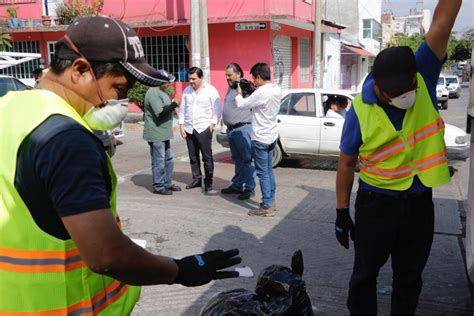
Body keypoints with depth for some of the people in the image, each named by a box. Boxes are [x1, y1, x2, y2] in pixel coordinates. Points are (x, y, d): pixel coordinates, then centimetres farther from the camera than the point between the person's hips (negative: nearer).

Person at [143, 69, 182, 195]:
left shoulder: (162, 91, 14)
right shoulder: (153, 93, -19)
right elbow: (160, 113, -25)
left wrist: (172, 107, 6)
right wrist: (174, 104, -20)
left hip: (164, 133, 10)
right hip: (156, 134, -10)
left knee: (168, 159, 16)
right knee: (159, 161, -1)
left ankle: (167, 183, 28)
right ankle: (158, 187, 10)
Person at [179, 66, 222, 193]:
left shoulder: (211, 90, -3)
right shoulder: (186, 90, 10)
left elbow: (217, 109, -2)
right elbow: (182, 109, 13)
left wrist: (213, 123, -10)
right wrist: (181, 125, 7)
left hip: (204, 128, -5)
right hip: (189, 129, 5)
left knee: (207, 157, -1)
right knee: (193, 157, 11)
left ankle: (208, 182, 6)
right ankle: (196, 179, 22)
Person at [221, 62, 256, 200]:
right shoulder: (231, 88, 17)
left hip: (242, 129, -9)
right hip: (231, 129, 10)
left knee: (247, 159, -3)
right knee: (237, 159, 17)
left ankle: (249, 188, 2)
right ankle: (236, 185, 27)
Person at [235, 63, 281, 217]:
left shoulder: (261, 93, -23)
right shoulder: (277, 89, 4)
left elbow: (241, 104, -15)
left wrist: (239, 92, 4)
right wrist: (253, 90, 8)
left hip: (260, 138, -9)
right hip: (272, 136, 9)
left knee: (263, 172, -1)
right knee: (269, 170, 16)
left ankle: (267, 206, 4)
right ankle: (271, 201, 25)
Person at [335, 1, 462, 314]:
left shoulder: (423, 78, -10)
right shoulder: (360, 111, -15)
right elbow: (347, 163, -7)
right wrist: (342, 213, -4)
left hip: (419, 203, 2)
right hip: (376, 203, -2)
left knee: (409, 278, 19)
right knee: (365, 275, 13)